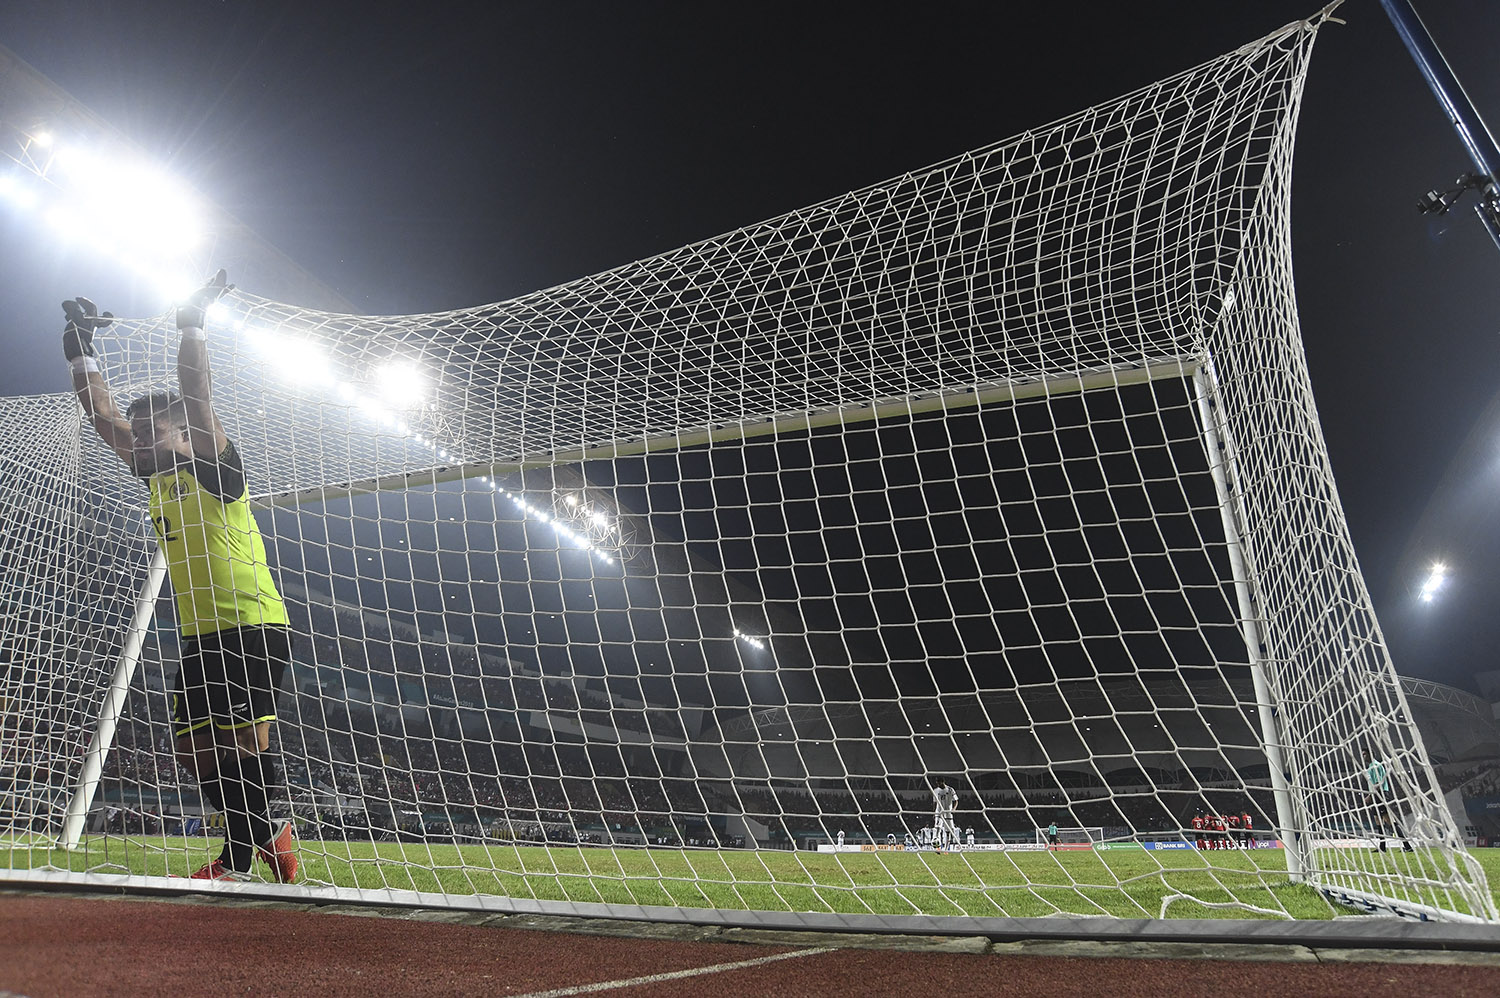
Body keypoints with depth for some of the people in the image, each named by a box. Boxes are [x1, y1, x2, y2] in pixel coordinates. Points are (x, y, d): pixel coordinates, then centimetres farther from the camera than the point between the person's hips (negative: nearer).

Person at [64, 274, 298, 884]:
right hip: (200, 635, 8)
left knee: (238, 743, -11)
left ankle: (239, 858, 2)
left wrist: (193, 323, -17)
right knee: (193, 751, 9)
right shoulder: (154, 476, 16)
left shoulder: (213, 468, -5)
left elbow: (196, 397, -18)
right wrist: (80, 346, 15)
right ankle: (267, 834, 24)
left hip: (252, 626, -8)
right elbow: (102, 414, 18)